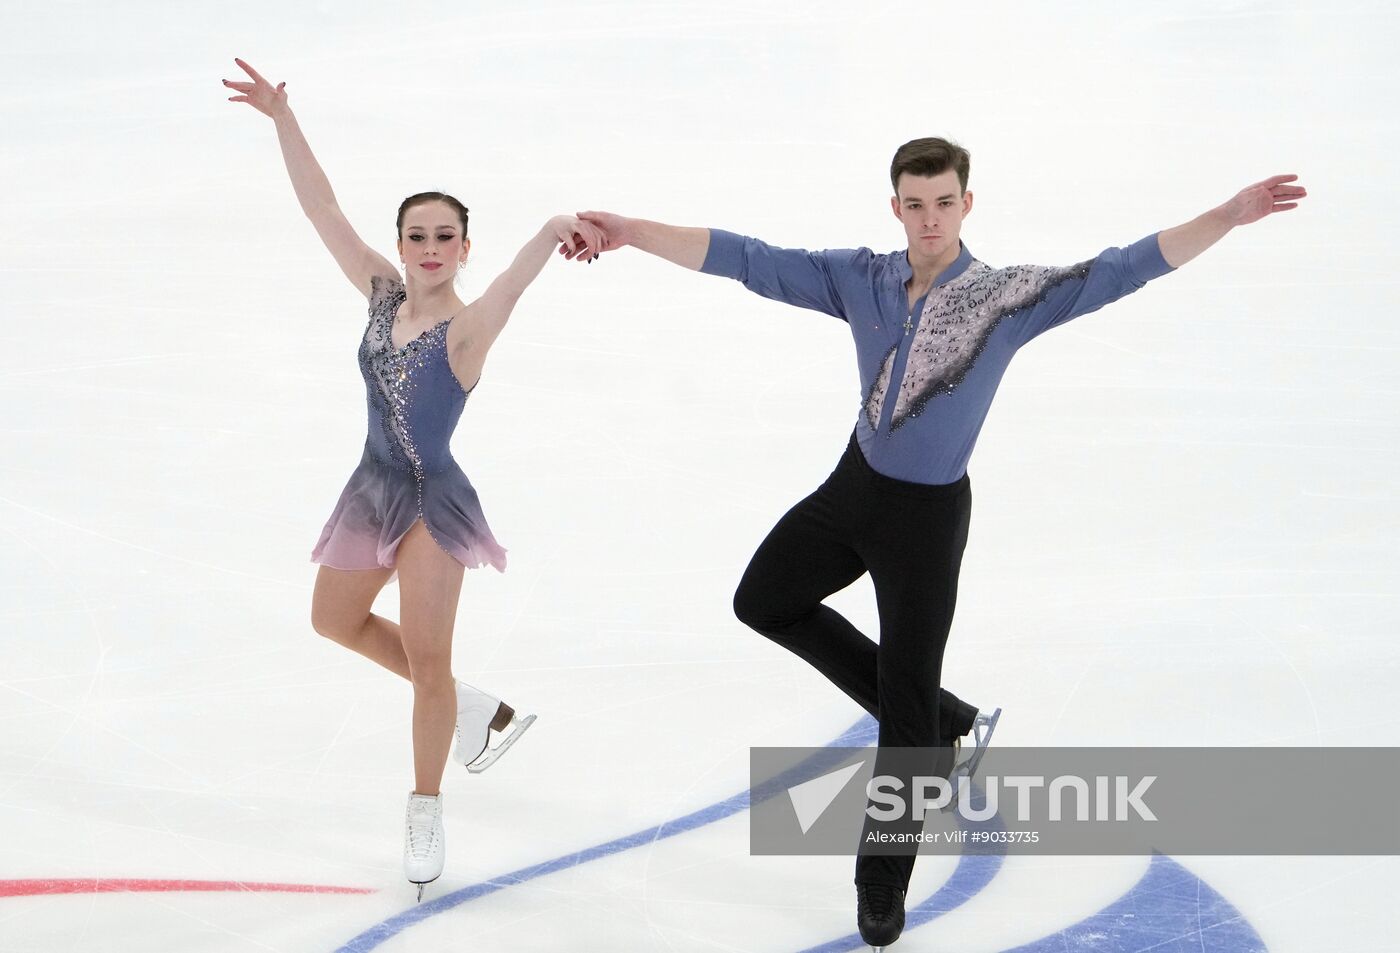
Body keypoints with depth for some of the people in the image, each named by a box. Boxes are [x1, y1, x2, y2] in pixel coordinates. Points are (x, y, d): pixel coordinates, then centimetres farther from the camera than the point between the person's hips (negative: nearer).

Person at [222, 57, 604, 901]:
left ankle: (427, 812, 19)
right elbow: (322, 207, -2)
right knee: (336, 620, 22)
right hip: (374, 490, 7)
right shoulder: (383, 294, -2)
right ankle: (474, 709, 35)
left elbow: (512, 283, -39)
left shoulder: (466, 329, -19)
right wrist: (282, 116, -7)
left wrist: (557, 228, -59)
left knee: (427, 658, -1)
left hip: (433, 502, -7)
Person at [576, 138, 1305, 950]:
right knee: (765, 602, 18)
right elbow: (753, 261, -9)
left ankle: (883, 883, 16)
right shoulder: (862, 279, -7)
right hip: (854, 486, 5)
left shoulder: (1010, 297, -16)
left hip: (930, 512, -5)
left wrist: (1229, 216, -35)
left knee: (905, 698, -1)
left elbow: (1118, 273, -24)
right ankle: (940, 722, 24)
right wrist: (634, 233, -16)